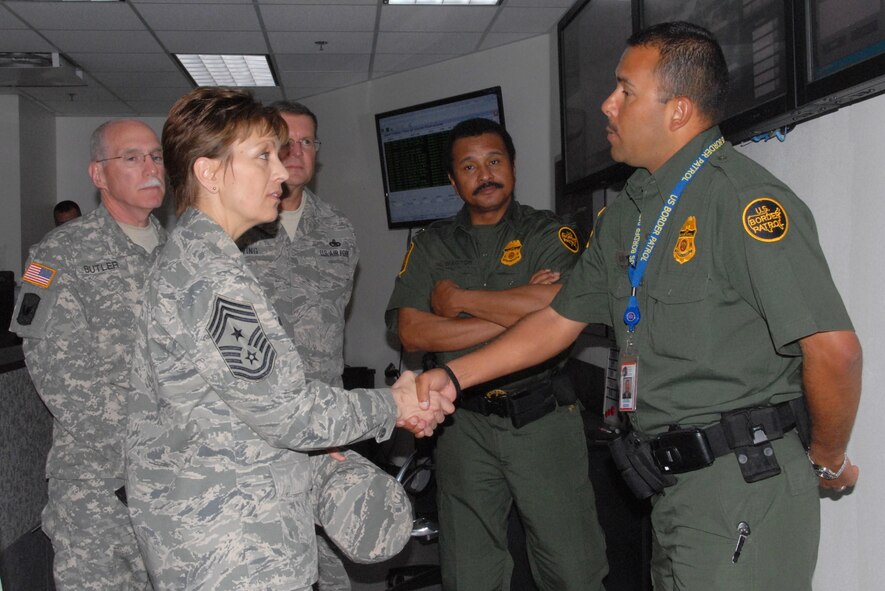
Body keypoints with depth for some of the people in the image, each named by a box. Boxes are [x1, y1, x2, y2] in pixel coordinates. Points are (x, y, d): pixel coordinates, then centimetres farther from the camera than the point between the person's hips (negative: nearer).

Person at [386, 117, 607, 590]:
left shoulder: (549, 233, 4)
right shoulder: (431, 246, 10)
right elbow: (411, 333, -4)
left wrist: (459, 298, -8)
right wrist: (514, 310, -10)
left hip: (543, 417, -2)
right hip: (464, 425, 2)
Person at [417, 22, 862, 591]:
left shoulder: (741, 197, -18)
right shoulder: (627, 214, 11)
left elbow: (834, 348, -22)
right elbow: (559, 320, 17)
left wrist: (828, 461, -7)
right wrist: (452, 376, 11)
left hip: (744, 483, -8)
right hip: (675, 481, 9)